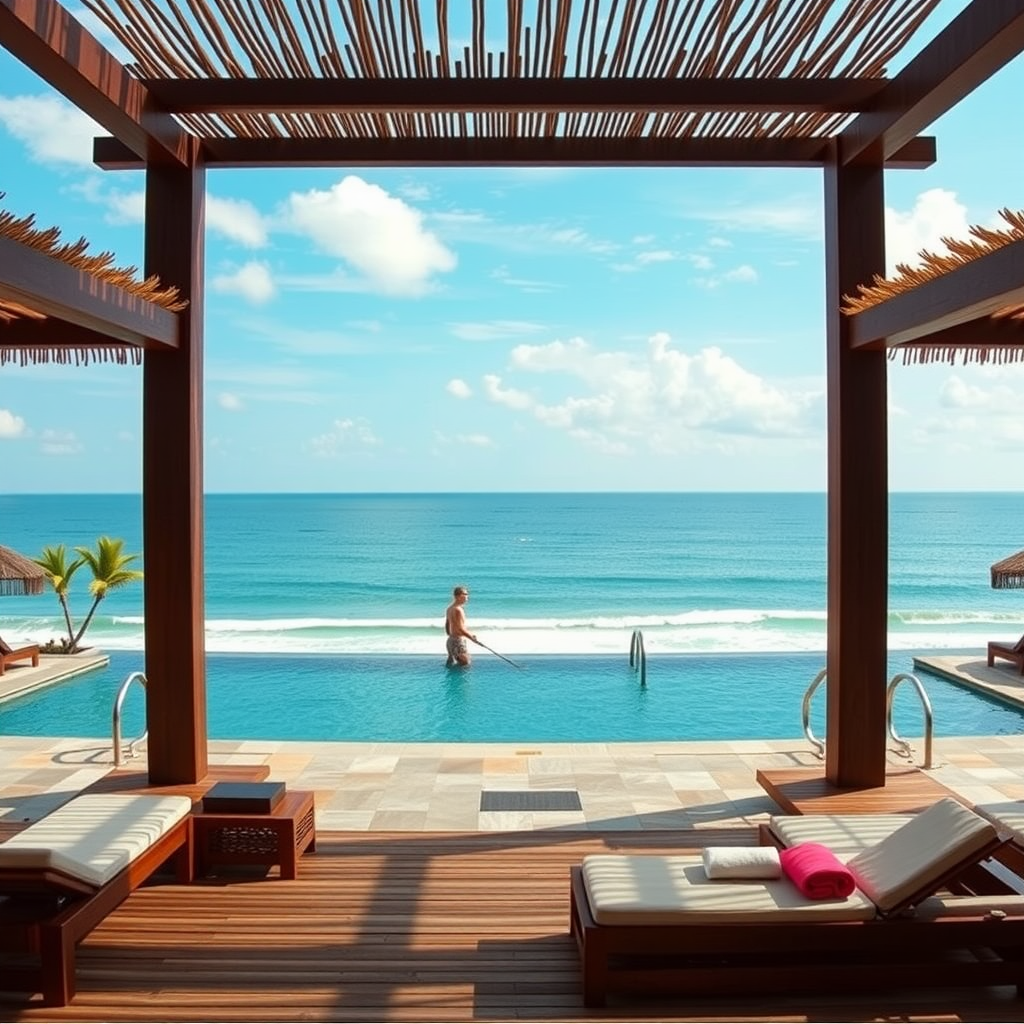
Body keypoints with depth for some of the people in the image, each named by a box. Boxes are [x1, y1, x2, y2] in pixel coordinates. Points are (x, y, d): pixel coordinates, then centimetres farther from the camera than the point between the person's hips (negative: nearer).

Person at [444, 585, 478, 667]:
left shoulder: (450, 608, 11)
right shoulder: (458, 610, -18)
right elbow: (460, 629, -21)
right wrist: (471, 637, -12)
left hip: (451, 639, 9)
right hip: (458, 641, -9)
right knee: (465, 663, -7)